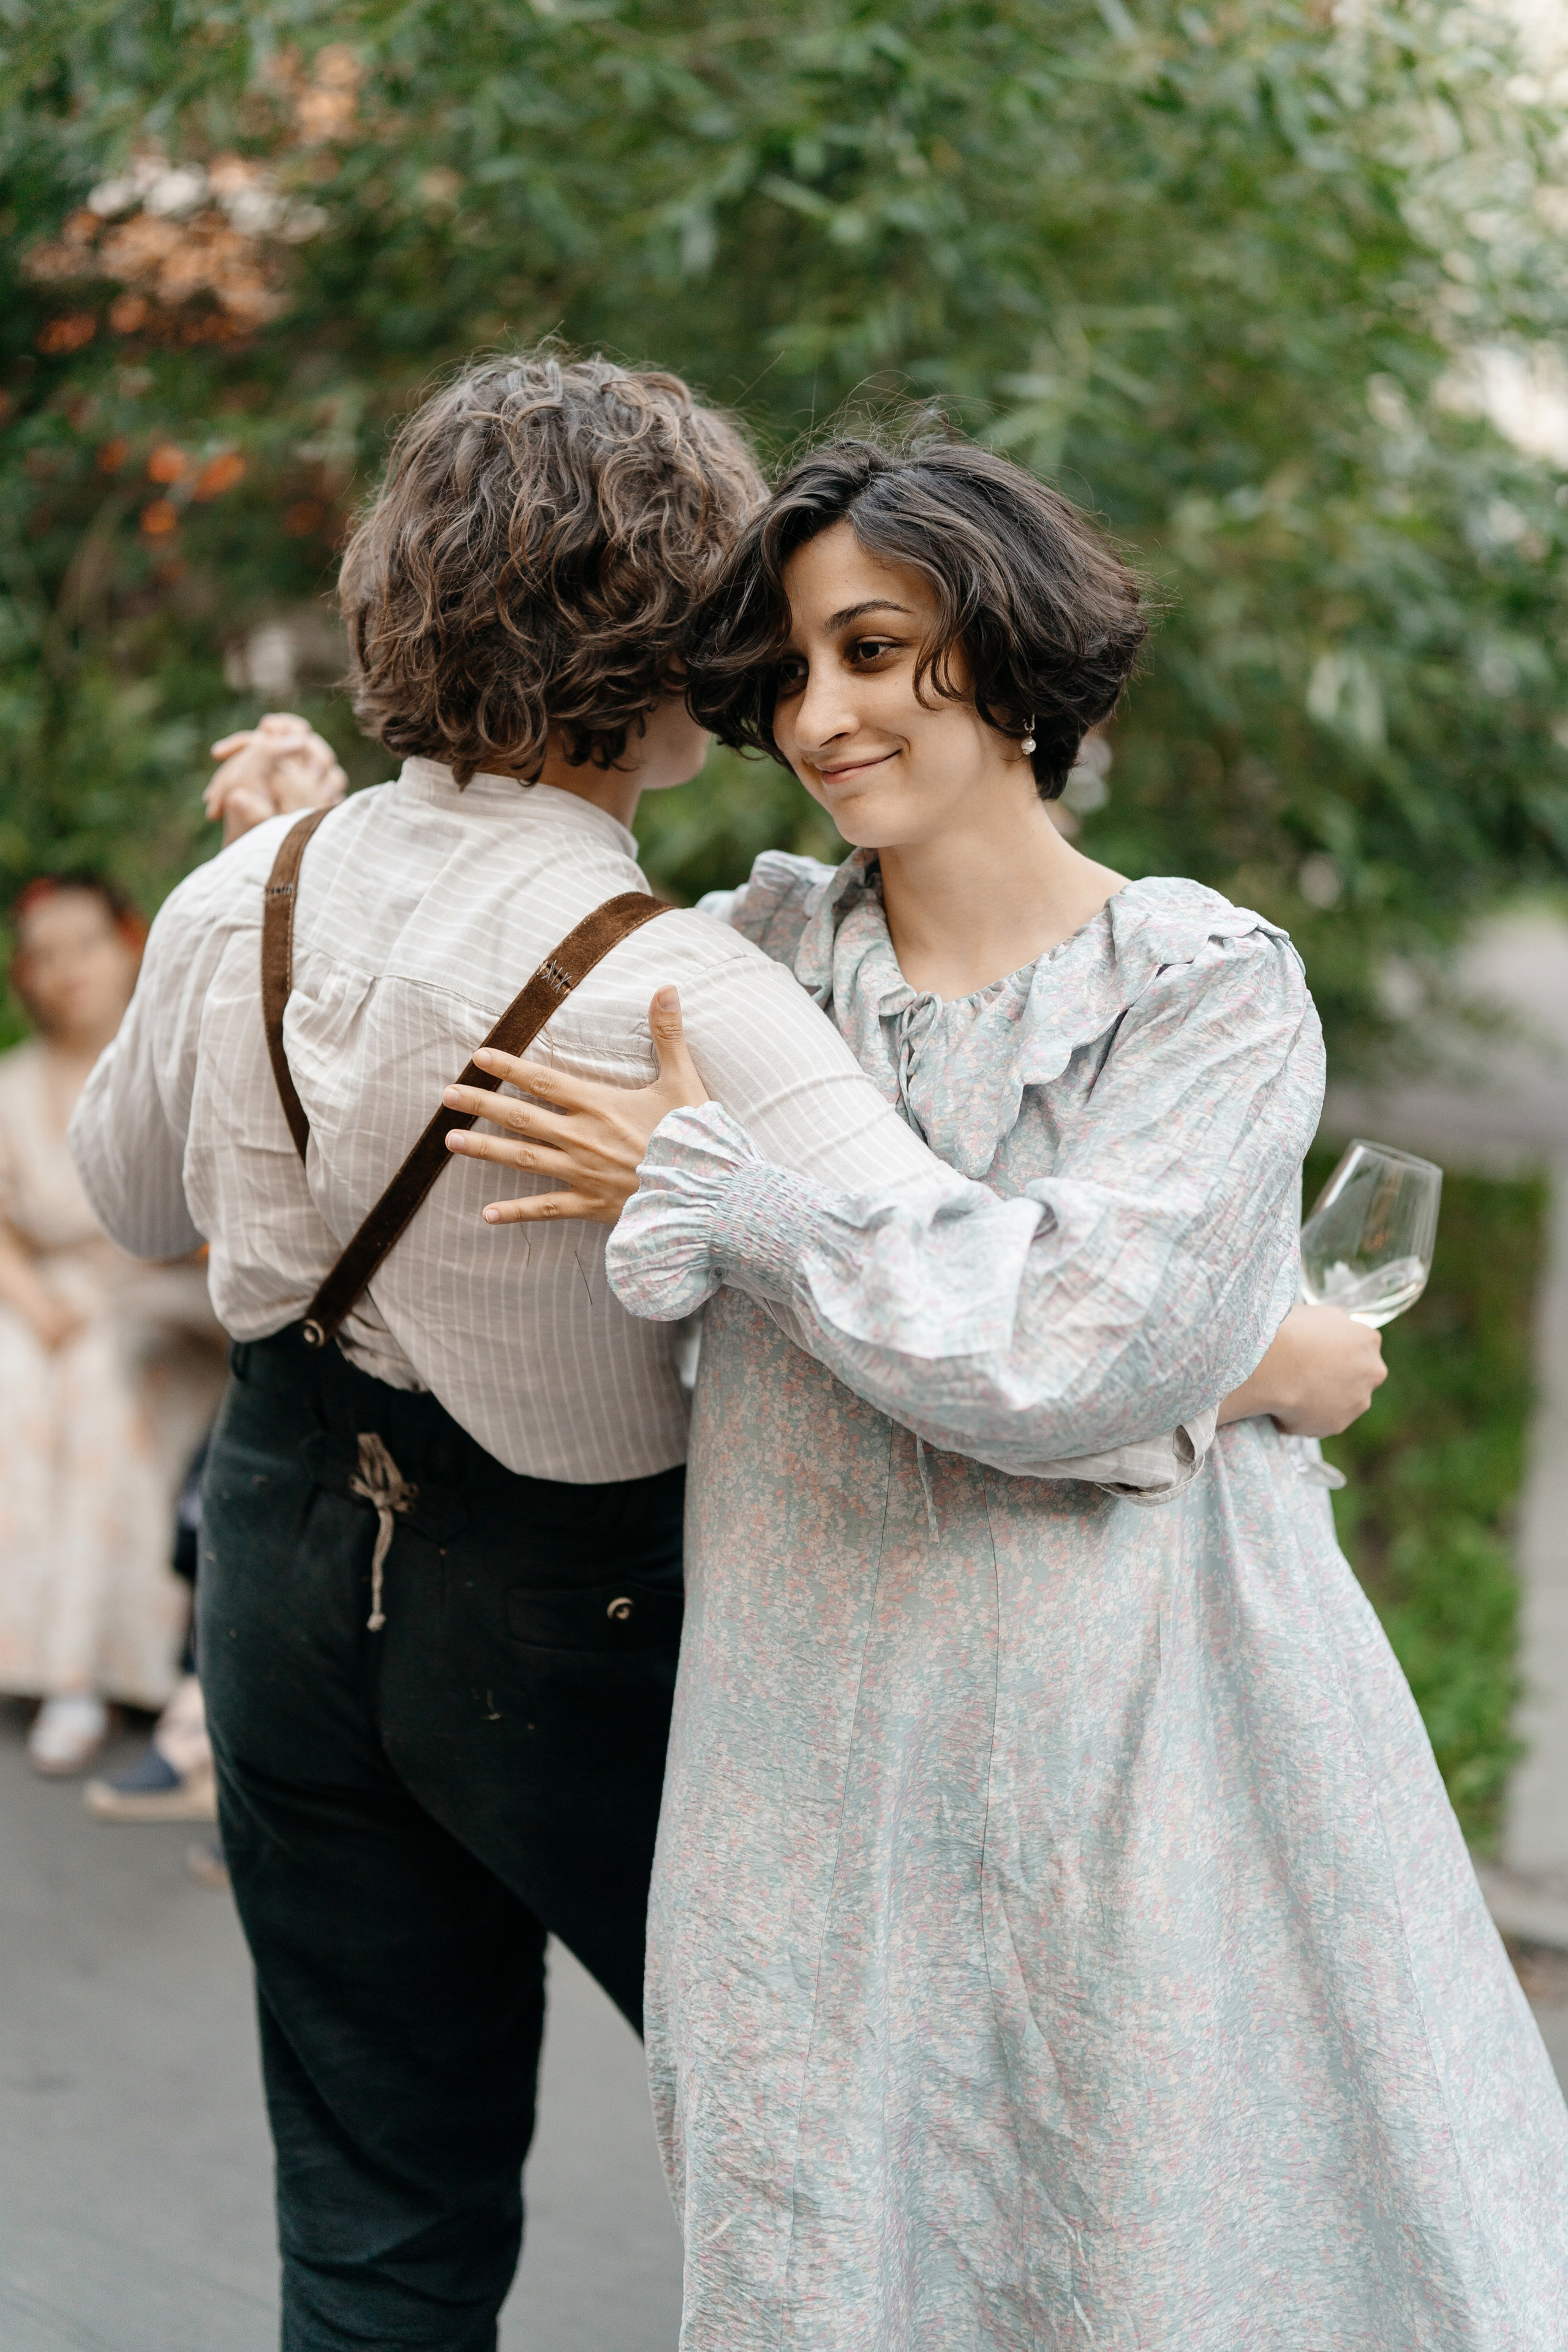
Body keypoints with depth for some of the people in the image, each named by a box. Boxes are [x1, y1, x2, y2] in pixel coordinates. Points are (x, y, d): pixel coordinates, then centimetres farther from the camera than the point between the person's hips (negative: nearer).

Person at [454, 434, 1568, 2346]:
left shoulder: (1213, 989, -4)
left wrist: (701, 1187, -11)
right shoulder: (764, 953, 7)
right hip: (822, 1756, 3)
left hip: (1140, 1750, -3)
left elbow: (1064, 1344, -17)